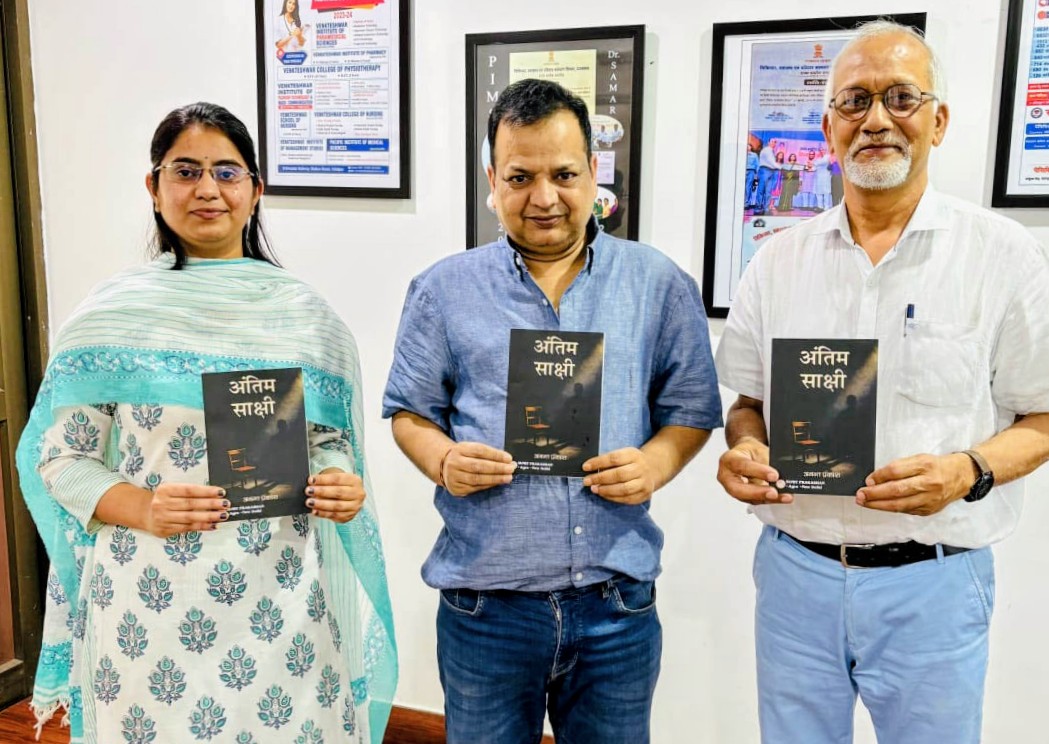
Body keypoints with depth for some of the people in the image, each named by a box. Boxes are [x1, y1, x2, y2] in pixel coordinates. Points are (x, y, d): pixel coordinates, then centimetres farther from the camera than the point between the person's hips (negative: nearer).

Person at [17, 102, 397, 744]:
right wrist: (144, 510, -17)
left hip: (281, 592, 2)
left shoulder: (306, 314, 2)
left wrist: (343, 486, -12)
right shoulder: (113, 312, -2)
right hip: (151, 596, -1)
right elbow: (61, 457, 0)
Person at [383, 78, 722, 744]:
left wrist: (656, 463, -14)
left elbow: (692, 408, 6)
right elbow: (411, 411, 7)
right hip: (483, 604, 0)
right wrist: (442, 460, -13)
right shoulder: (445, 290, 2)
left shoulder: (660, 285, 2)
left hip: (617, 606, 1)